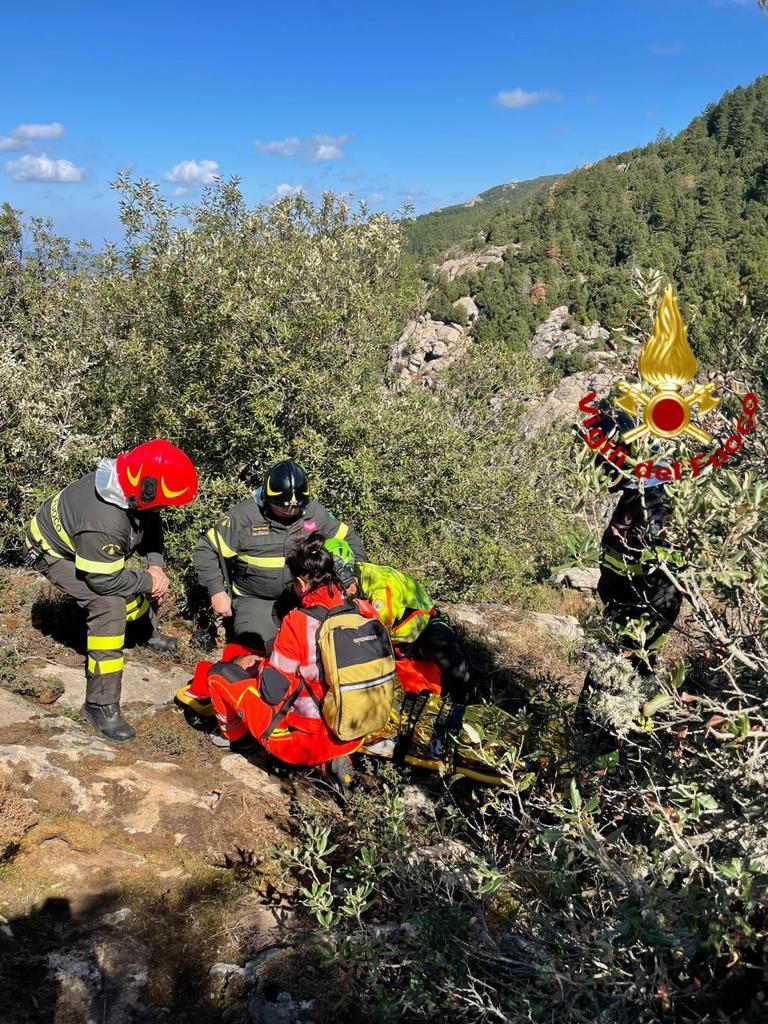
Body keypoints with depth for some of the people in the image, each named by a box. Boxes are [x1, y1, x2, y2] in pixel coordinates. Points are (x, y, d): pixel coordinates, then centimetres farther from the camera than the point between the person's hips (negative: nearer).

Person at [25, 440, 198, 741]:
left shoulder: (130, 484, -20)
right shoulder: (104, 523, -44)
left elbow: (151, 524, -1)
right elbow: (104, 580, -31)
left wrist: (155, 565, -13)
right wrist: (150, 582, -19)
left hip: (87, 545, 8)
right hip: (55, 553, -8)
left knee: (132, 586, 17)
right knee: (110, 606, -23)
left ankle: (151, 634, 50)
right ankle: (100, 706, -16)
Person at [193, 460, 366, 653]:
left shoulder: (316, 514, -1)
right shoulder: (243, 516, -10)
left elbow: (351, 541, 12)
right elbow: (206, 550, -3)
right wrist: (217, 592, -10)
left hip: (303, 598, 3)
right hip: (255, 600, -2)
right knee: (263, 648, -24)